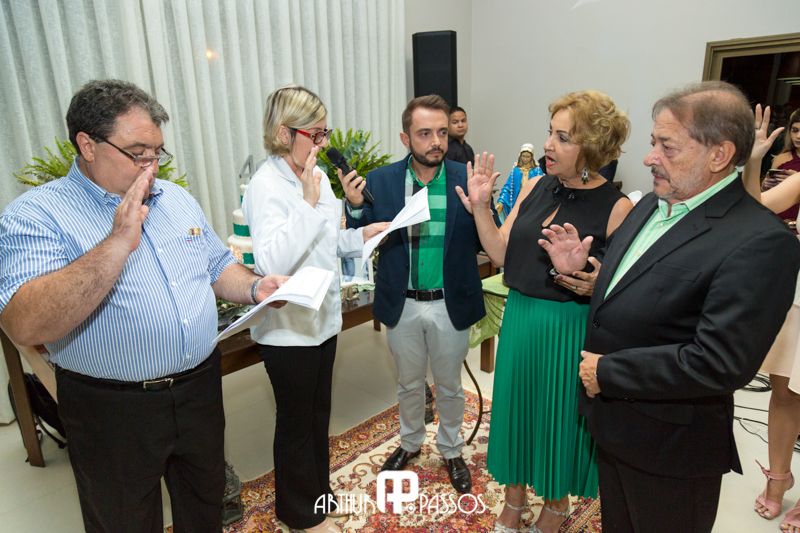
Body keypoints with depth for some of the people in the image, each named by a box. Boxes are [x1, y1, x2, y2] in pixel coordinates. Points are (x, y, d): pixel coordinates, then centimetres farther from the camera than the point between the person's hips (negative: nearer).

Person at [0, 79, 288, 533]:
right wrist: (118, 242, -33)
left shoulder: (179, 199, 6)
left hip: (201, 388, 5)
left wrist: (255, 287, -6)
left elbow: (218, 267, 15)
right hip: (113, 410, -4)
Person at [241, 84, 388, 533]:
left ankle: (319, 491, 45)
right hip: (289, 326, -8)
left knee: (319, 411, 23)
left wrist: (360, 236, -2)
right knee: (296, 420, 12)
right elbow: (272, 262, -31)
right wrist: (309, 202, -30)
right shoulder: (267, 186, -20)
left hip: (323, 315, 8)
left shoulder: (316, 175, 5)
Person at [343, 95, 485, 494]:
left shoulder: (467, 180, -9)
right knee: (408, 382, 21)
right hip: (402, 306, 1)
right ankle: (410, 442, 48)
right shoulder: (381, 181, -6)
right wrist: (355, 207, -21)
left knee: (449, 385, 19)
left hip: (450, 306, -1)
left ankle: (451, 450, 44)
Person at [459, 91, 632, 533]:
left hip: (571, 330, -5)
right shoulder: (535, 187, 1)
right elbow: (502, 253, 1)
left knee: (560, 414, 14)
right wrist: (480, 208, -10)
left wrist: (595, 283, -28)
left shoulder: (616, 208, -14)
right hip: (520, 319, 5)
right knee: (515, 405, 18)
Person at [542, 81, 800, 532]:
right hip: (611, 423, 7)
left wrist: (607, 372, -21)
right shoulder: (651, 206, 3)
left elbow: (720, 363, -29)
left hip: (669, 447, -7)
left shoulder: (759, 242, -23)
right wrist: (580, 270, -5)